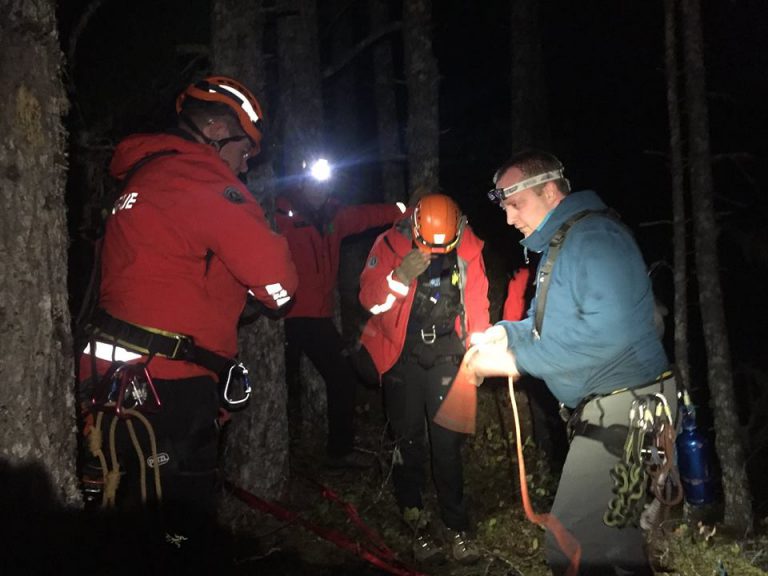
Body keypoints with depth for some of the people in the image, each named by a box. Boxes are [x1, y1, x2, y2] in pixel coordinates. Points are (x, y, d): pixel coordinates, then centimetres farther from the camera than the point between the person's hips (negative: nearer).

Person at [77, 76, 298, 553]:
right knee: (184, 519, -1)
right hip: (166, 385, -10)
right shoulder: (199, 178, -14)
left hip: (121, 378, 10)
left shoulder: (146, 174, 18)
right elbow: (278, 283, -18)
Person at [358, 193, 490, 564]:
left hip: (446, 355, 1)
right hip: (402, 355, -1)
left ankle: (456, 526, 11)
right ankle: (415, 523, 14)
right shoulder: (390, 245, -11)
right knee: (408, 441, 3)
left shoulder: (468, 248, -5)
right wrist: (400, 278, -31)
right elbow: (369, 299, -14)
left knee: (448, 442, 1)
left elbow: (476, 301, 3)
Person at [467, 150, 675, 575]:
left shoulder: (595, 236, -18)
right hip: (600, 409, 11)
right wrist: (506, 332, 2)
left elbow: (607, 331, -30)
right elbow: (554, 321, 22)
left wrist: (517, 360, -24)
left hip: (623, 409, -11)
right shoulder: (556, 244, 15)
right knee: (618, 541, 20)